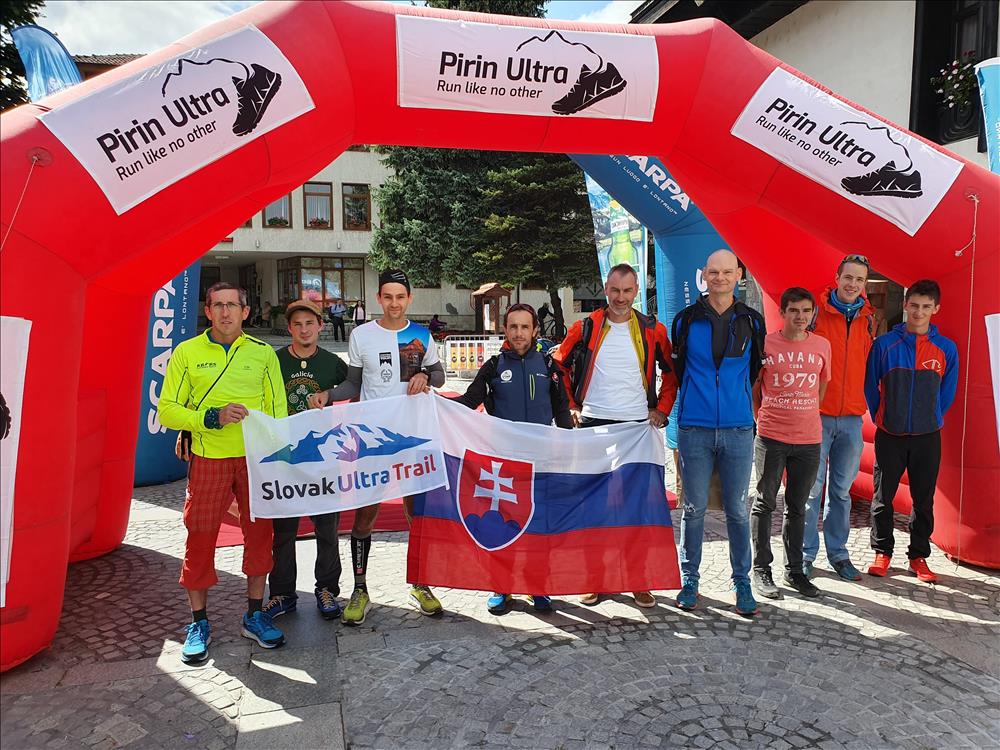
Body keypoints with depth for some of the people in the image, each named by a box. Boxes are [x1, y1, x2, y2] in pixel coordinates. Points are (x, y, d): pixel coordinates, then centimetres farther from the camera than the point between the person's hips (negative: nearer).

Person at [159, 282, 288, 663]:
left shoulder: (263, 352, 5)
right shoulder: (187, 352, 2)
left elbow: (278, 407, 7)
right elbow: (167, 410, -1)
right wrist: (212, 418, -16)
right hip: (208, 459, -1)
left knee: (260, 534, 7)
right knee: (200, 537, 3)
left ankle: (255, 615, 23)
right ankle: (199, 623, 20)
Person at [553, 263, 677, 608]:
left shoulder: (652, 330, 3)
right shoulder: (586, 328, 1)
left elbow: (672, 372, 13)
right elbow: (560, 364, 11)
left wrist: (662, 409, 4)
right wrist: (572, 405, 5)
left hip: (638, 426, 0)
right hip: (593, 424, 0)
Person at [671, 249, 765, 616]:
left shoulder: (752, 321, 6)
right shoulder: (686, 319, 2)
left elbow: (754, 370, 17)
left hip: (738, 429, 1)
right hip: (694, 429, -1)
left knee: (737, 510, 8)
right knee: (694, 508, 7)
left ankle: (742, 582, 22)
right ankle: (689, 580, 20)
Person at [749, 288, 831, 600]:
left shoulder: (822, 345, 5)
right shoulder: (765, 344, -4)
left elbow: (822, 386, 18)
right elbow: (753, 387, 5)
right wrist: (763, 420, 5)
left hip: (809, 439, 3)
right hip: (771, 438, -3)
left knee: (797, 506, 13)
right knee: (765, 503, 5)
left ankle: (794, 570, 25)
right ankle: (760, 569, 16)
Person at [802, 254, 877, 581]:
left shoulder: (868, 318, 9)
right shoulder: (817, 311, -4)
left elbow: (869, 362, 20)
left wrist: (865, 402, 14)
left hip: (852, 417, 4)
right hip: (817, 414, -4)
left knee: (842, 489, 12)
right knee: (812, 488, 0)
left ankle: (838, 553, 23)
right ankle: (806, 554, 12)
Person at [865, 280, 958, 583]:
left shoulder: (946, 348, 0)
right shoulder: (884, 344, -4)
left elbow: (947, 392, 11)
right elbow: (871, 387, 4)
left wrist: (931, 419, 13)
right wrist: (881, 418, 8)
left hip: (927, 436, 1)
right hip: (890, 435, -1)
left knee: (924, 499, 9)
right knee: (883, 496, 6)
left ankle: (918, 555, 22)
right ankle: (882, 552, 21)